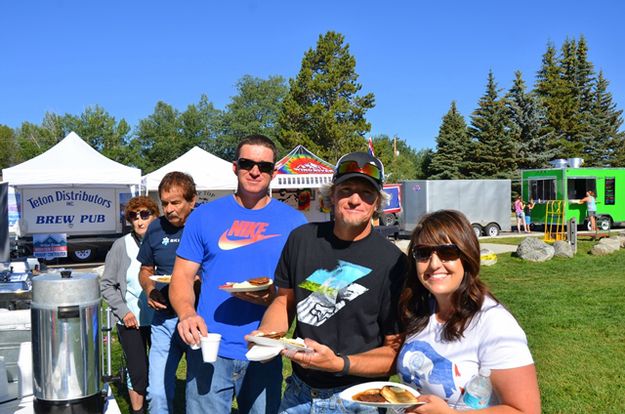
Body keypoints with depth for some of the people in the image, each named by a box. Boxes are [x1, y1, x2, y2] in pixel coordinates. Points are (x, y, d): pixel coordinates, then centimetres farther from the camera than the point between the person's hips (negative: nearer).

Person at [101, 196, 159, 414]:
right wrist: (123, 311, -5)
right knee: (138, 375, 7)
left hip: (160, 319, 0)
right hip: (131, 322, 0)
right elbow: (107, 284, 2)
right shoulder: (121, 245, -5)